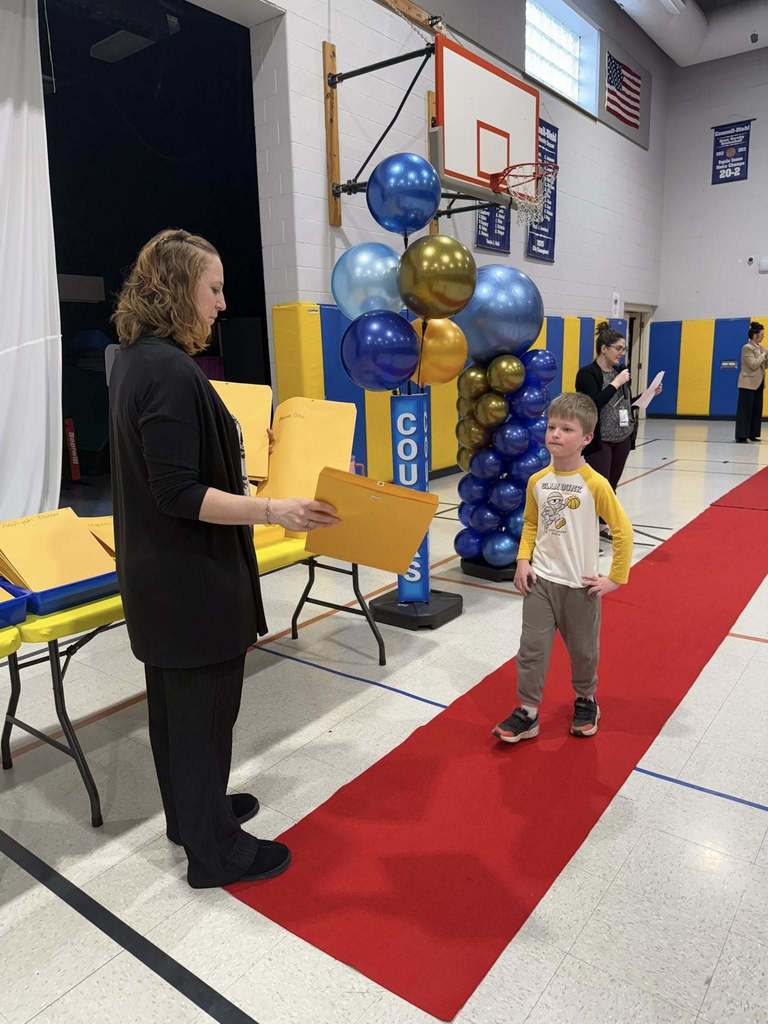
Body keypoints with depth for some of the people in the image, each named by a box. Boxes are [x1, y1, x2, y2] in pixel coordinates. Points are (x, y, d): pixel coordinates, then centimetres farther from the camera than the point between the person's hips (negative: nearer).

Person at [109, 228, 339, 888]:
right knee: (205, 710, 6)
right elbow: (180, 495, -26)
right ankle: (214, 852, 25)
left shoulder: (135, 358, 7)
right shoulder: (171, 373, -24)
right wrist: (274, 509, -27)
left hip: (159, 575, 10)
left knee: (174, 699, 22)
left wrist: (237, 457, 26)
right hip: (193, 581, -10)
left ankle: (190, 812, 43)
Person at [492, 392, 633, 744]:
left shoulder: (595, 484, -16)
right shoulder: (537, 481, -3)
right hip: (540, 579, 3)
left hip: (580, 584, -3)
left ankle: (586, 700, 41)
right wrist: (523, 560, 0)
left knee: (583, 649, 16)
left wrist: (615, 578, -9)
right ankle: (527, 713, 16)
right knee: (532, 648, 4)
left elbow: (623, 530, -10)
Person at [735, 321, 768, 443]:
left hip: (758, 383, 8)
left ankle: (752, 434, 13)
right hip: (748, 383, -8)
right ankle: (741, 436, -6)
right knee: (745, 410, -7)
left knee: (757, 410, 8)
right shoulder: (747, 348, -11)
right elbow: (754, 365, -19)